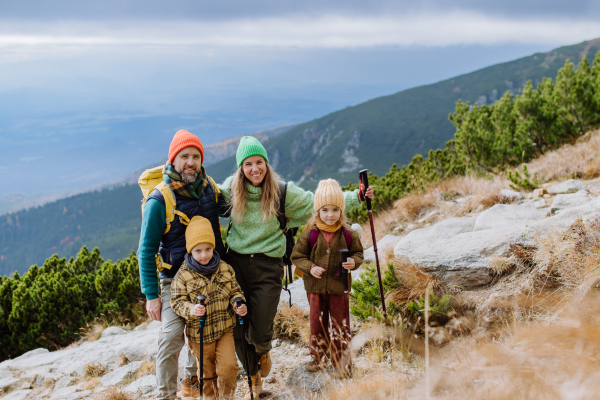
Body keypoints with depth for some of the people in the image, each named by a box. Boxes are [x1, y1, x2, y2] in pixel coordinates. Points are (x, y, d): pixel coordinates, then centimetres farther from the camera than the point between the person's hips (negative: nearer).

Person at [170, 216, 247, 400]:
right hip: (199, 334, -1)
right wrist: (191, 310, -30)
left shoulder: (225, 269, -2)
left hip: (224, 329, 2)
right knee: (207, 372, 13)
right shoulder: (183, 275, -12)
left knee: (229, 367, -7)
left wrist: (239, 304, -13)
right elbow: (177, 301, -11)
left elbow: (235, 290, 8)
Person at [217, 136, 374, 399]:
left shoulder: (282, 192, -4)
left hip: (267, 266, -2)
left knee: (260, 332, -5)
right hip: (235, 262, 2)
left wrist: (355, 197, 1)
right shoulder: (230, 189, 1)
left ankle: (263, 351, 36)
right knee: (238, 331, 3)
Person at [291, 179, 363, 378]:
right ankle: (318, 357, 34)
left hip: (339, 287, -1)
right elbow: (297, 256, 0)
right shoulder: (310, 234, -8)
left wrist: (354, 262, -16)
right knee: (317, 323, 15)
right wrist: (310, 268, -16)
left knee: (340, 325, 8)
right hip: (315, 286, 1)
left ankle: (341, 363, 22)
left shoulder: (348, 234, -7)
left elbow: (358, 253, 6)